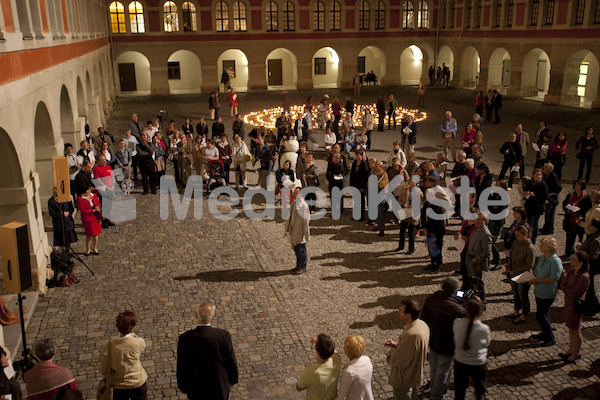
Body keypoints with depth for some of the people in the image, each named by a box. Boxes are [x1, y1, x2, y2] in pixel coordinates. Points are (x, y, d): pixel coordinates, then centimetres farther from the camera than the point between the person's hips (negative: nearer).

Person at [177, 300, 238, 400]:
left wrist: (182, 385, 10)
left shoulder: (185, 339, -21)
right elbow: (232, 362, -10)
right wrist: (232, 379, 9)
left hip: (196, 390, 1)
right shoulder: (224, 335, -22)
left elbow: (181, 366, -8)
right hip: (219, 388, 0)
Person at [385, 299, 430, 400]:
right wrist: (396, 345, 0)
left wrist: (389, 353, -10)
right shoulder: (422, 324, -8)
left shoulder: (411, 334, -38)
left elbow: (399, 362, -29)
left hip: (404, 379, -8)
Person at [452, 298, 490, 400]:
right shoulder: (484, 329, -26)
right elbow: (487, 343, -7)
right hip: (478, 364, -1)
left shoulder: (457, 323, -24)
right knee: (480, 388, 29)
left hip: (460, 362, 1)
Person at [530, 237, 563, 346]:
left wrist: (538, 280, -22)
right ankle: (544, 334, 36)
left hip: (547, 293, -9)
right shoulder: (542, 257, 5)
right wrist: (534, 277, -3)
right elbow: (537, 269, 18)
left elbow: (554, 279, -24)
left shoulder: (556, 261, -22)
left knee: (540, 314, -2)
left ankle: (550, 339, 11)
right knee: (543, 313, 20)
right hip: (539, 291, 9)